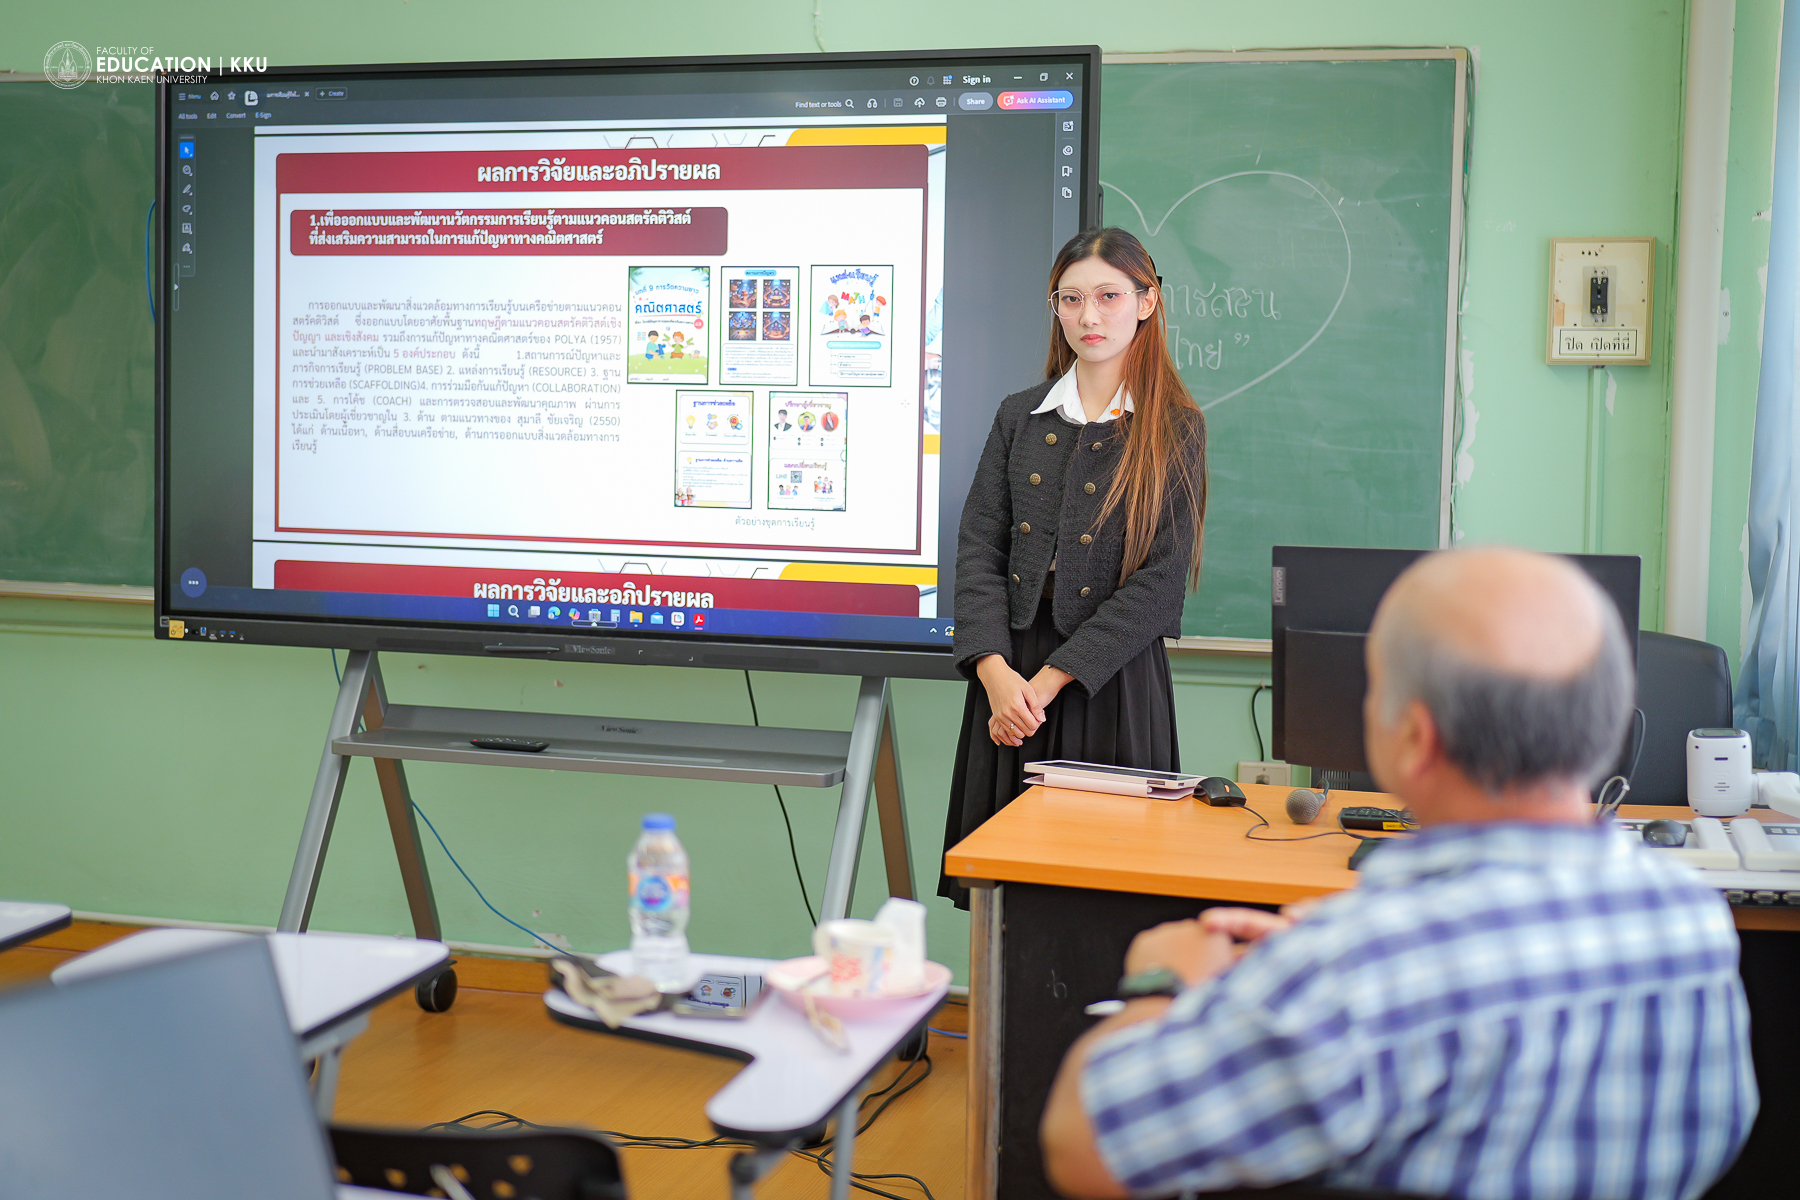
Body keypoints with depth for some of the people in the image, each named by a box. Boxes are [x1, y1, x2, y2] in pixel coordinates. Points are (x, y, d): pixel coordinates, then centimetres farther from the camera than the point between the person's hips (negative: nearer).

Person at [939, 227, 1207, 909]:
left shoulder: (1174, 429, 0)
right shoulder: (1020, 417, 11)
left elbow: (1161, 581, -8)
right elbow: (978, 546, 4)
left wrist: (1049, 679, -13)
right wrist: (996, 673, -12)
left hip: (1114, 680, -3)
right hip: (1008, 676, 3)